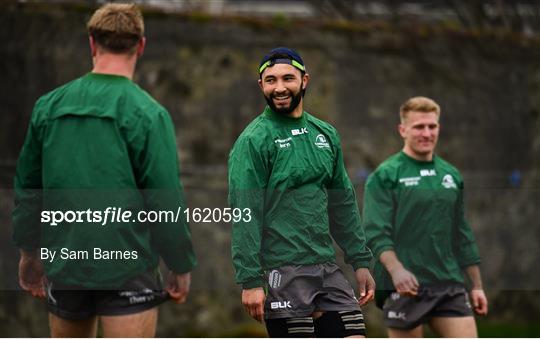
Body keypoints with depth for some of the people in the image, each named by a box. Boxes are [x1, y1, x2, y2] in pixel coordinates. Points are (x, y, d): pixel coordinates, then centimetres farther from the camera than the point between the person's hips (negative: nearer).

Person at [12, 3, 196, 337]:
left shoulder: (49, 106, 3)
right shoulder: (148, 114, -11)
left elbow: (27, 187, 10)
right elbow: (167, 200, -11)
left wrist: (30, 251, 22)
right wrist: (182, 266, 0)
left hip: (62, 262, 5)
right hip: (127, 268, -5)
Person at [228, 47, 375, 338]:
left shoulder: (325, 134, 13)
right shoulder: (254, 140, -6)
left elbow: (343, 203, 19)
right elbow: (245, 215, -12)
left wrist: (360, 262, 14)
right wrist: (250, 280, -18)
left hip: (327, 267, 6)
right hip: (283, 271, -6)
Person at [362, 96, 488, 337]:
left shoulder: (451, 175, 15)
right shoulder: (385, 176, -3)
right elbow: (375, 232, -14)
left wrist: (477, 285, 18)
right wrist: (396, 270, -30)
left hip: (449, 284, 5)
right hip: (404, 286, -5)